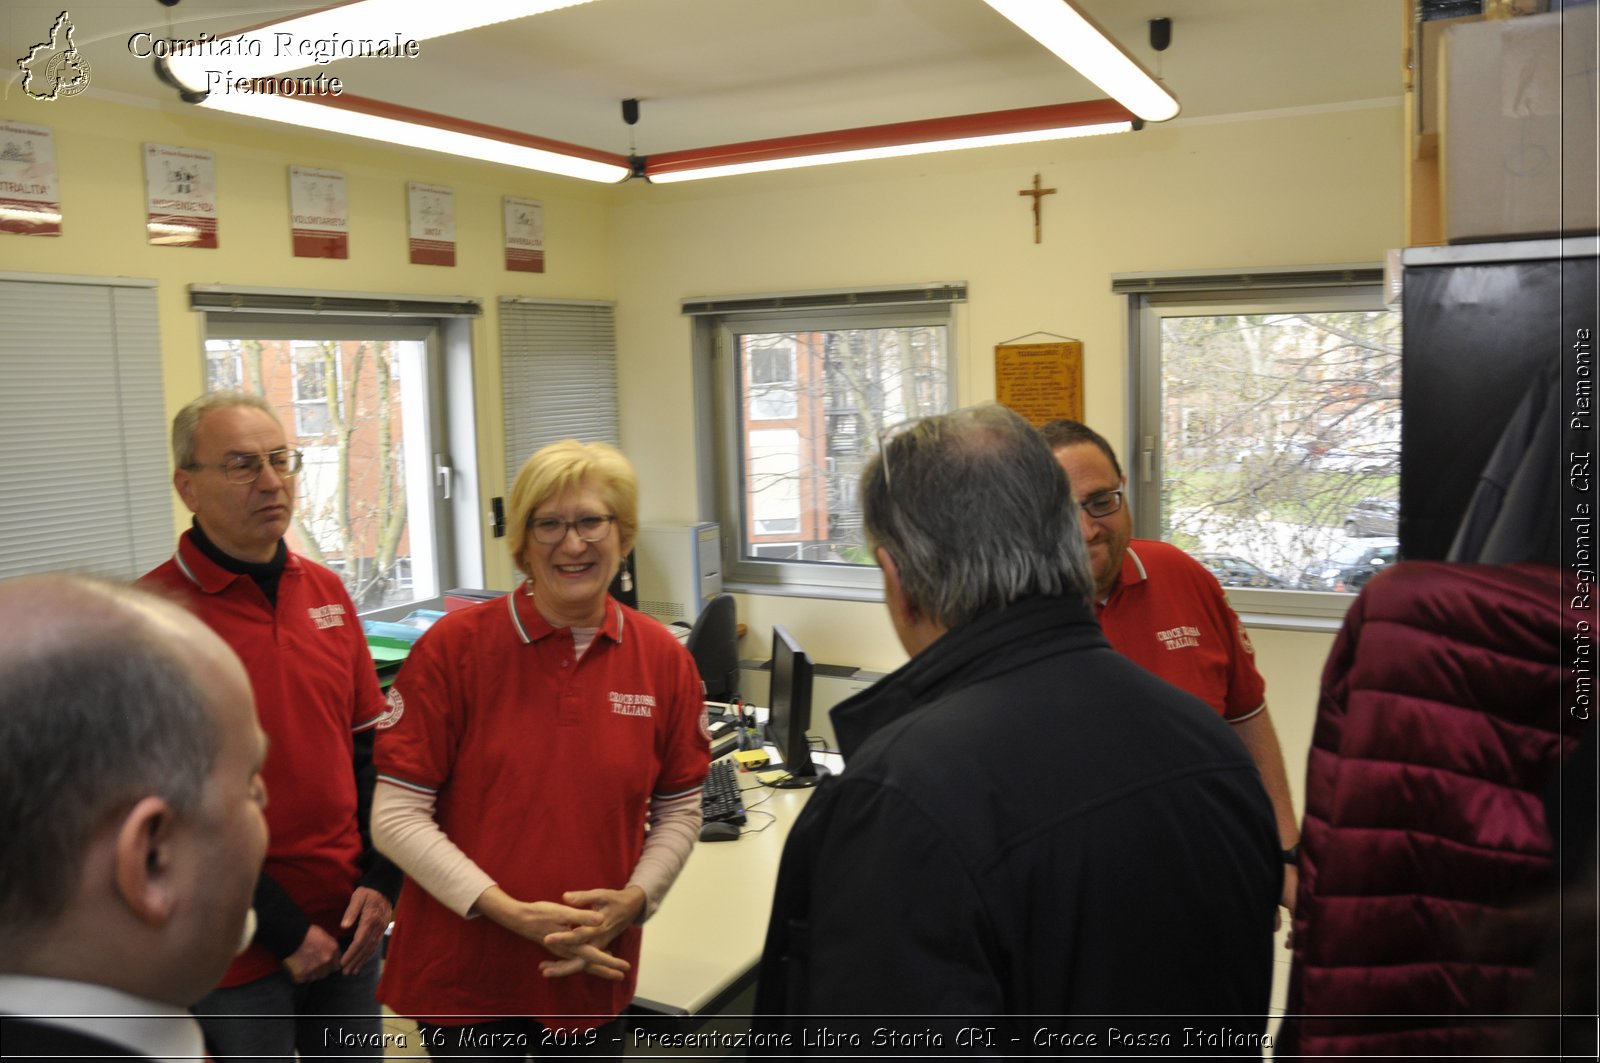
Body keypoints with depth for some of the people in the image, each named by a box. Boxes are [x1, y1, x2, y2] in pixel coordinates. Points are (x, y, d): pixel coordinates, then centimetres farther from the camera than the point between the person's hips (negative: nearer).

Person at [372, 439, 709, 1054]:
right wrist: (511, 912, -19)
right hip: (466, 973, -2)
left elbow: (678, 811, 5)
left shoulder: (663, 659, -4)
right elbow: (397, 815, -12)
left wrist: (634, 899, -11)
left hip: (595, 969, 3)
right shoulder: (455, 645, -12)